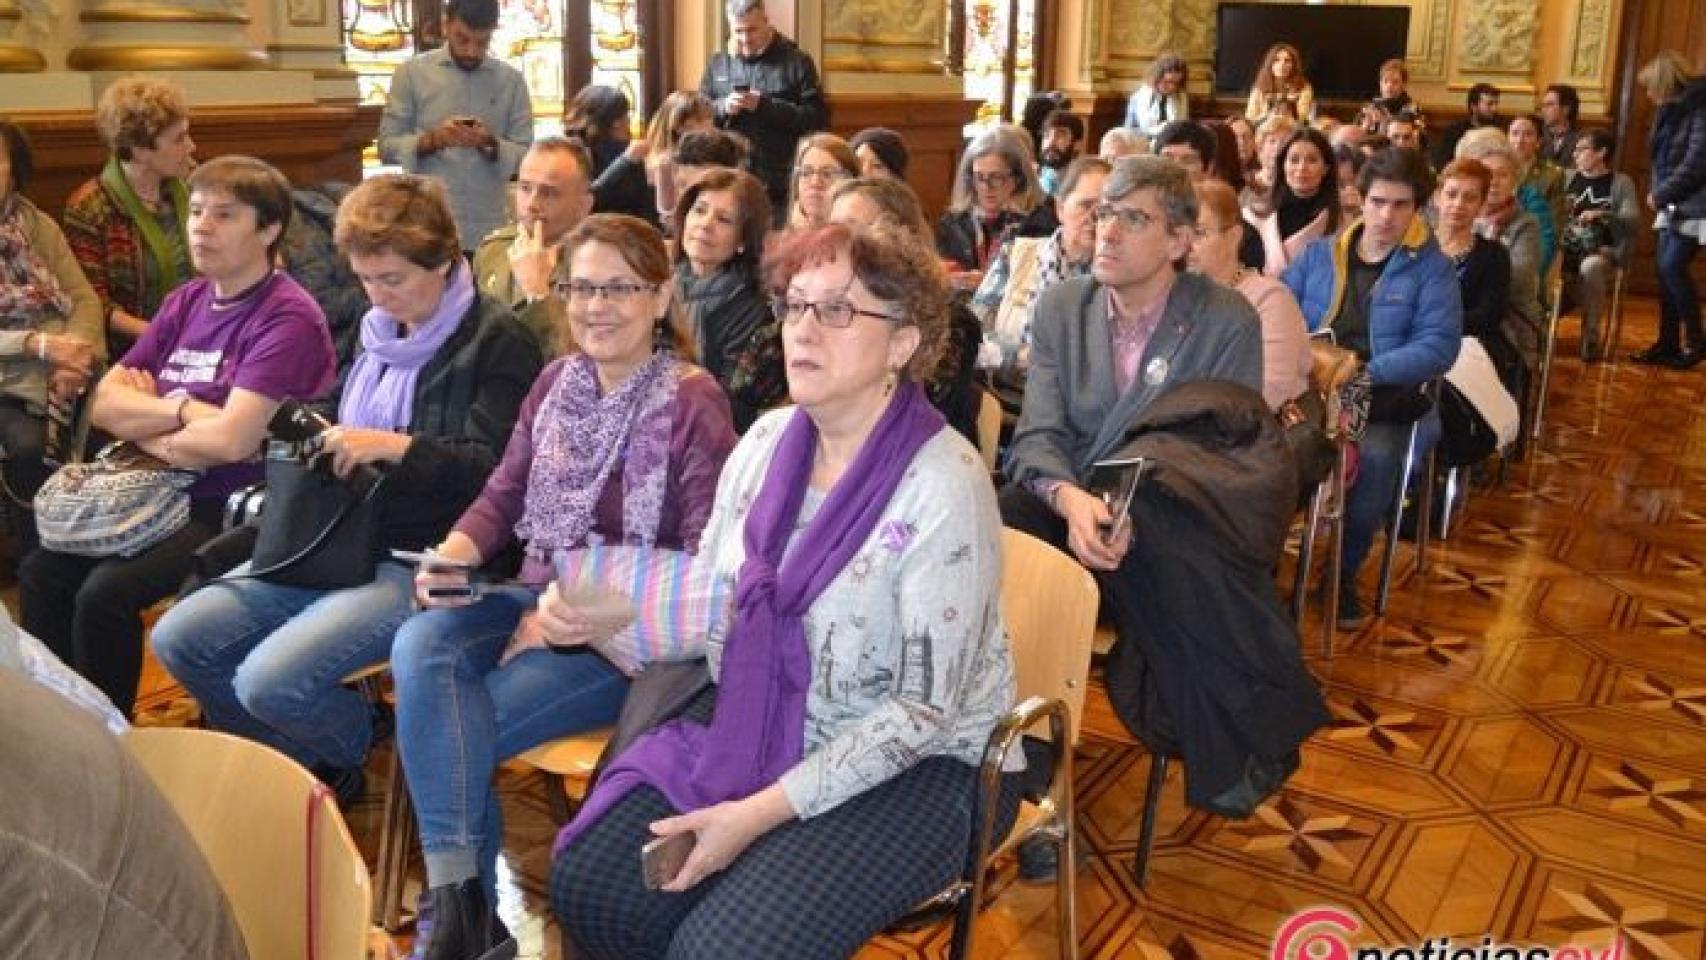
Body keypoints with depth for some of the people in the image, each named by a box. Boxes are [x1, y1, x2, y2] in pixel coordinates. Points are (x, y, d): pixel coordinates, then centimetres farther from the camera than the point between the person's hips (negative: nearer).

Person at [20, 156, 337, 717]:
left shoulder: (287, 318, -16)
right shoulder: (186, 301, 8)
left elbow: (231, 439, -25)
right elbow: (105, 403, 5)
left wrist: (150, 427, -6)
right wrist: (184, 409, -13)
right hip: (169, 495, 8)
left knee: (105, 593, -20)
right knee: (41, 573, -2)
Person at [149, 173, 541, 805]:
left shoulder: (496, 340, -9)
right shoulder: (380, 328, 16)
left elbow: (494, 469, -18)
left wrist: (392, 446, -22)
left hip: (423, 559, -9)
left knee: (270, 680, -24)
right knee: (178, 639, 0)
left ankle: (356, 754, 10)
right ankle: (298, 767, 19)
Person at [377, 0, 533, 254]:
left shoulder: (511, 80, 5)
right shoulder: (412, 71, 2)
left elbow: (526, 156, 2)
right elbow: (387, 147, 0)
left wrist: (490, 144, -16)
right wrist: (431, 140, -16)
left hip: (488, 231, 1)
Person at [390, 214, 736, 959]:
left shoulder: (694, 404, -11)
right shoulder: (556, 383, 9)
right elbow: (503, 495, 12)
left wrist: (590, 614, -23)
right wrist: (451, 555, -10)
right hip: (538, 600, 6)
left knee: (444, 726, -23)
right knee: (421, 646, -25)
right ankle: (457, 896, -24)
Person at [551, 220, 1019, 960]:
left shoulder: (943, 488, -20)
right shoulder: (768, 440, 0)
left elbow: (924, 711, -20)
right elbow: (710, 607, 8)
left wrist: (763, 812, -21)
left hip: (918, 768, -6)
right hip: (758, 731, 6)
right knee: (590, 883, -8)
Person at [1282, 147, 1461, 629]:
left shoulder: (1431, 267, 5)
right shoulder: (1319, 253, 15)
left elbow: (1440, 344, -7)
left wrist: (1366, 372, -19)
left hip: (1385, 402, -1)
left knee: (1375, 458, -32)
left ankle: (1345, 572, -6)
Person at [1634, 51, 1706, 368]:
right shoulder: (1673, 108, 11)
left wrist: (1661, 194, -14)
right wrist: (1658, 191, 2)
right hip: (1674, 204, 9)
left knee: (1672, 266, -14)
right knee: (1665, 269, 6)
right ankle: (1668, 343, 12)